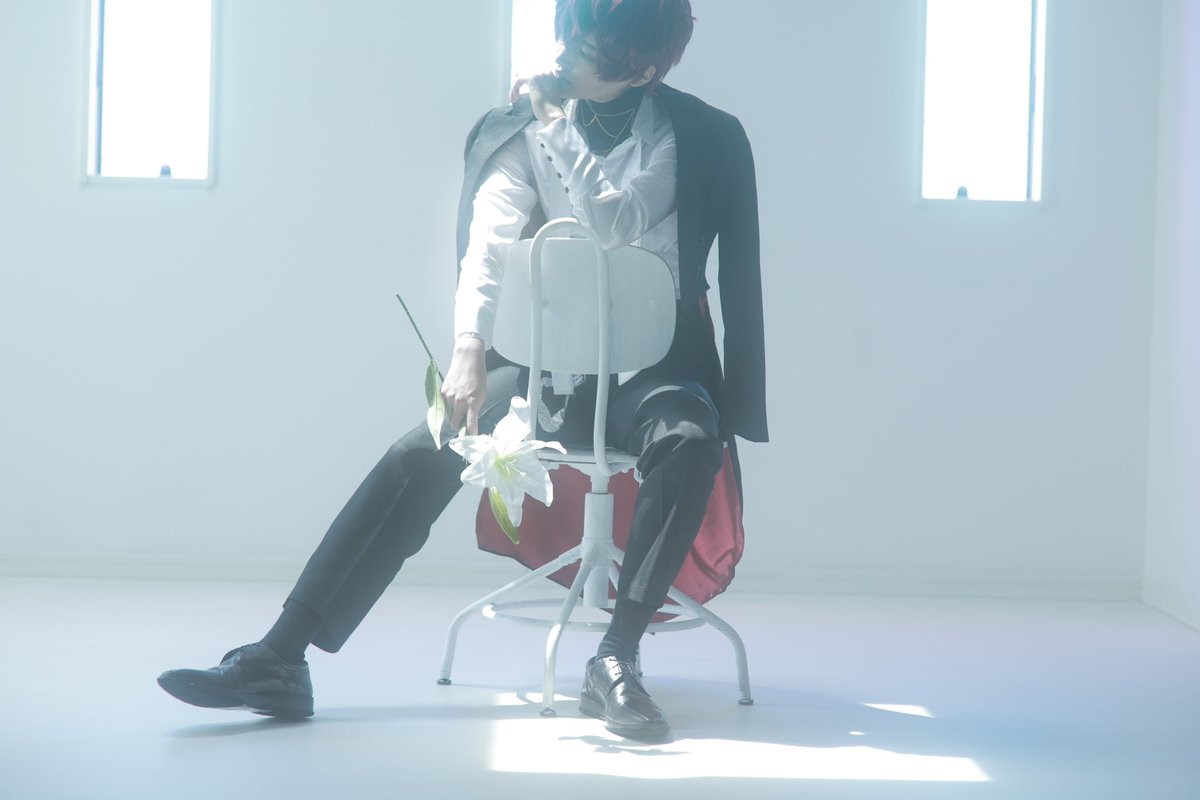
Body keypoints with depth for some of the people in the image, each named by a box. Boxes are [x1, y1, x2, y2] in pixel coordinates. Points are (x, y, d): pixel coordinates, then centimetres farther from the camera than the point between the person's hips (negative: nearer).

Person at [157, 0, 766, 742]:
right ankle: (279, 661, -18)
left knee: (688, 441, -36)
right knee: (425, 451, -18)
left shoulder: (707, 138, -5)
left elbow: (619, 232, -18)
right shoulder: (527, 130, 3)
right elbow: (491, 238, -11)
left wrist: (560, 125, -15)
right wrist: (469, 349, -27)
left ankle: (617, 659, -31)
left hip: (653, 364, -2)